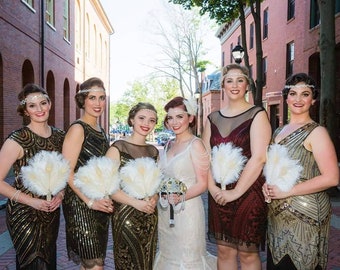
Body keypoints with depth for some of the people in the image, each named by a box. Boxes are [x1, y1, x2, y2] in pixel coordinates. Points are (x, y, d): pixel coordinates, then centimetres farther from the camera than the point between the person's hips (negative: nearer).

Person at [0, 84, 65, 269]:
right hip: (24, 214, -5)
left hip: (52, 212, 5)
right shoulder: (18, 140, -15)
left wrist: (61, 193, -4)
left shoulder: (59, 136, 1)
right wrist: (31, 201, -18)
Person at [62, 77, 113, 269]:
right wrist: (90, 201, -19)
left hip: (100, 204, 8)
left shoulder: (101, 130, 12)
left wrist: (106, 199, 10)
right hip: (81, 205, -8)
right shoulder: (78, 129, -12)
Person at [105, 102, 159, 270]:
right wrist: (136, 202, -19)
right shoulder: (118, 148, -8)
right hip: (126, 216, -5)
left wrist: (154, 199, -4)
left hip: (150, 217, 5)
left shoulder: (153, 151, 8)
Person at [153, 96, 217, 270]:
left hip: (187, 210, -7)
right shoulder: (169, 144, 10)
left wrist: (181, 197, -28)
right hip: (164, 211, 7)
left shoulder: (195, 144, -11)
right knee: (167, 256, 18)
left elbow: (202, 184, -13)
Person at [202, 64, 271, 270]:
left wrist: (236, 192, -15)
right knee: (224, 251, 13)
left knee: (247, 253, 6)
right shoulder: (213, 118, 10)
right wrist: (212, 188, -8)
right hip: (218, 195, 5)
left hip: (249, 192, -4)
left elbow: (259, 158, -15)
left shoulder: (257, 115, -5)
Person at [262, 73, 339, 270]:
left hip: (305, 214, -6)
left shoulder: (316, 132, -10)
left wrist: (286, 191, -18)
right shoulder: (279, 132, 10)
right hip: (278, 214, 6)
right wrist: (267, 185, -1)